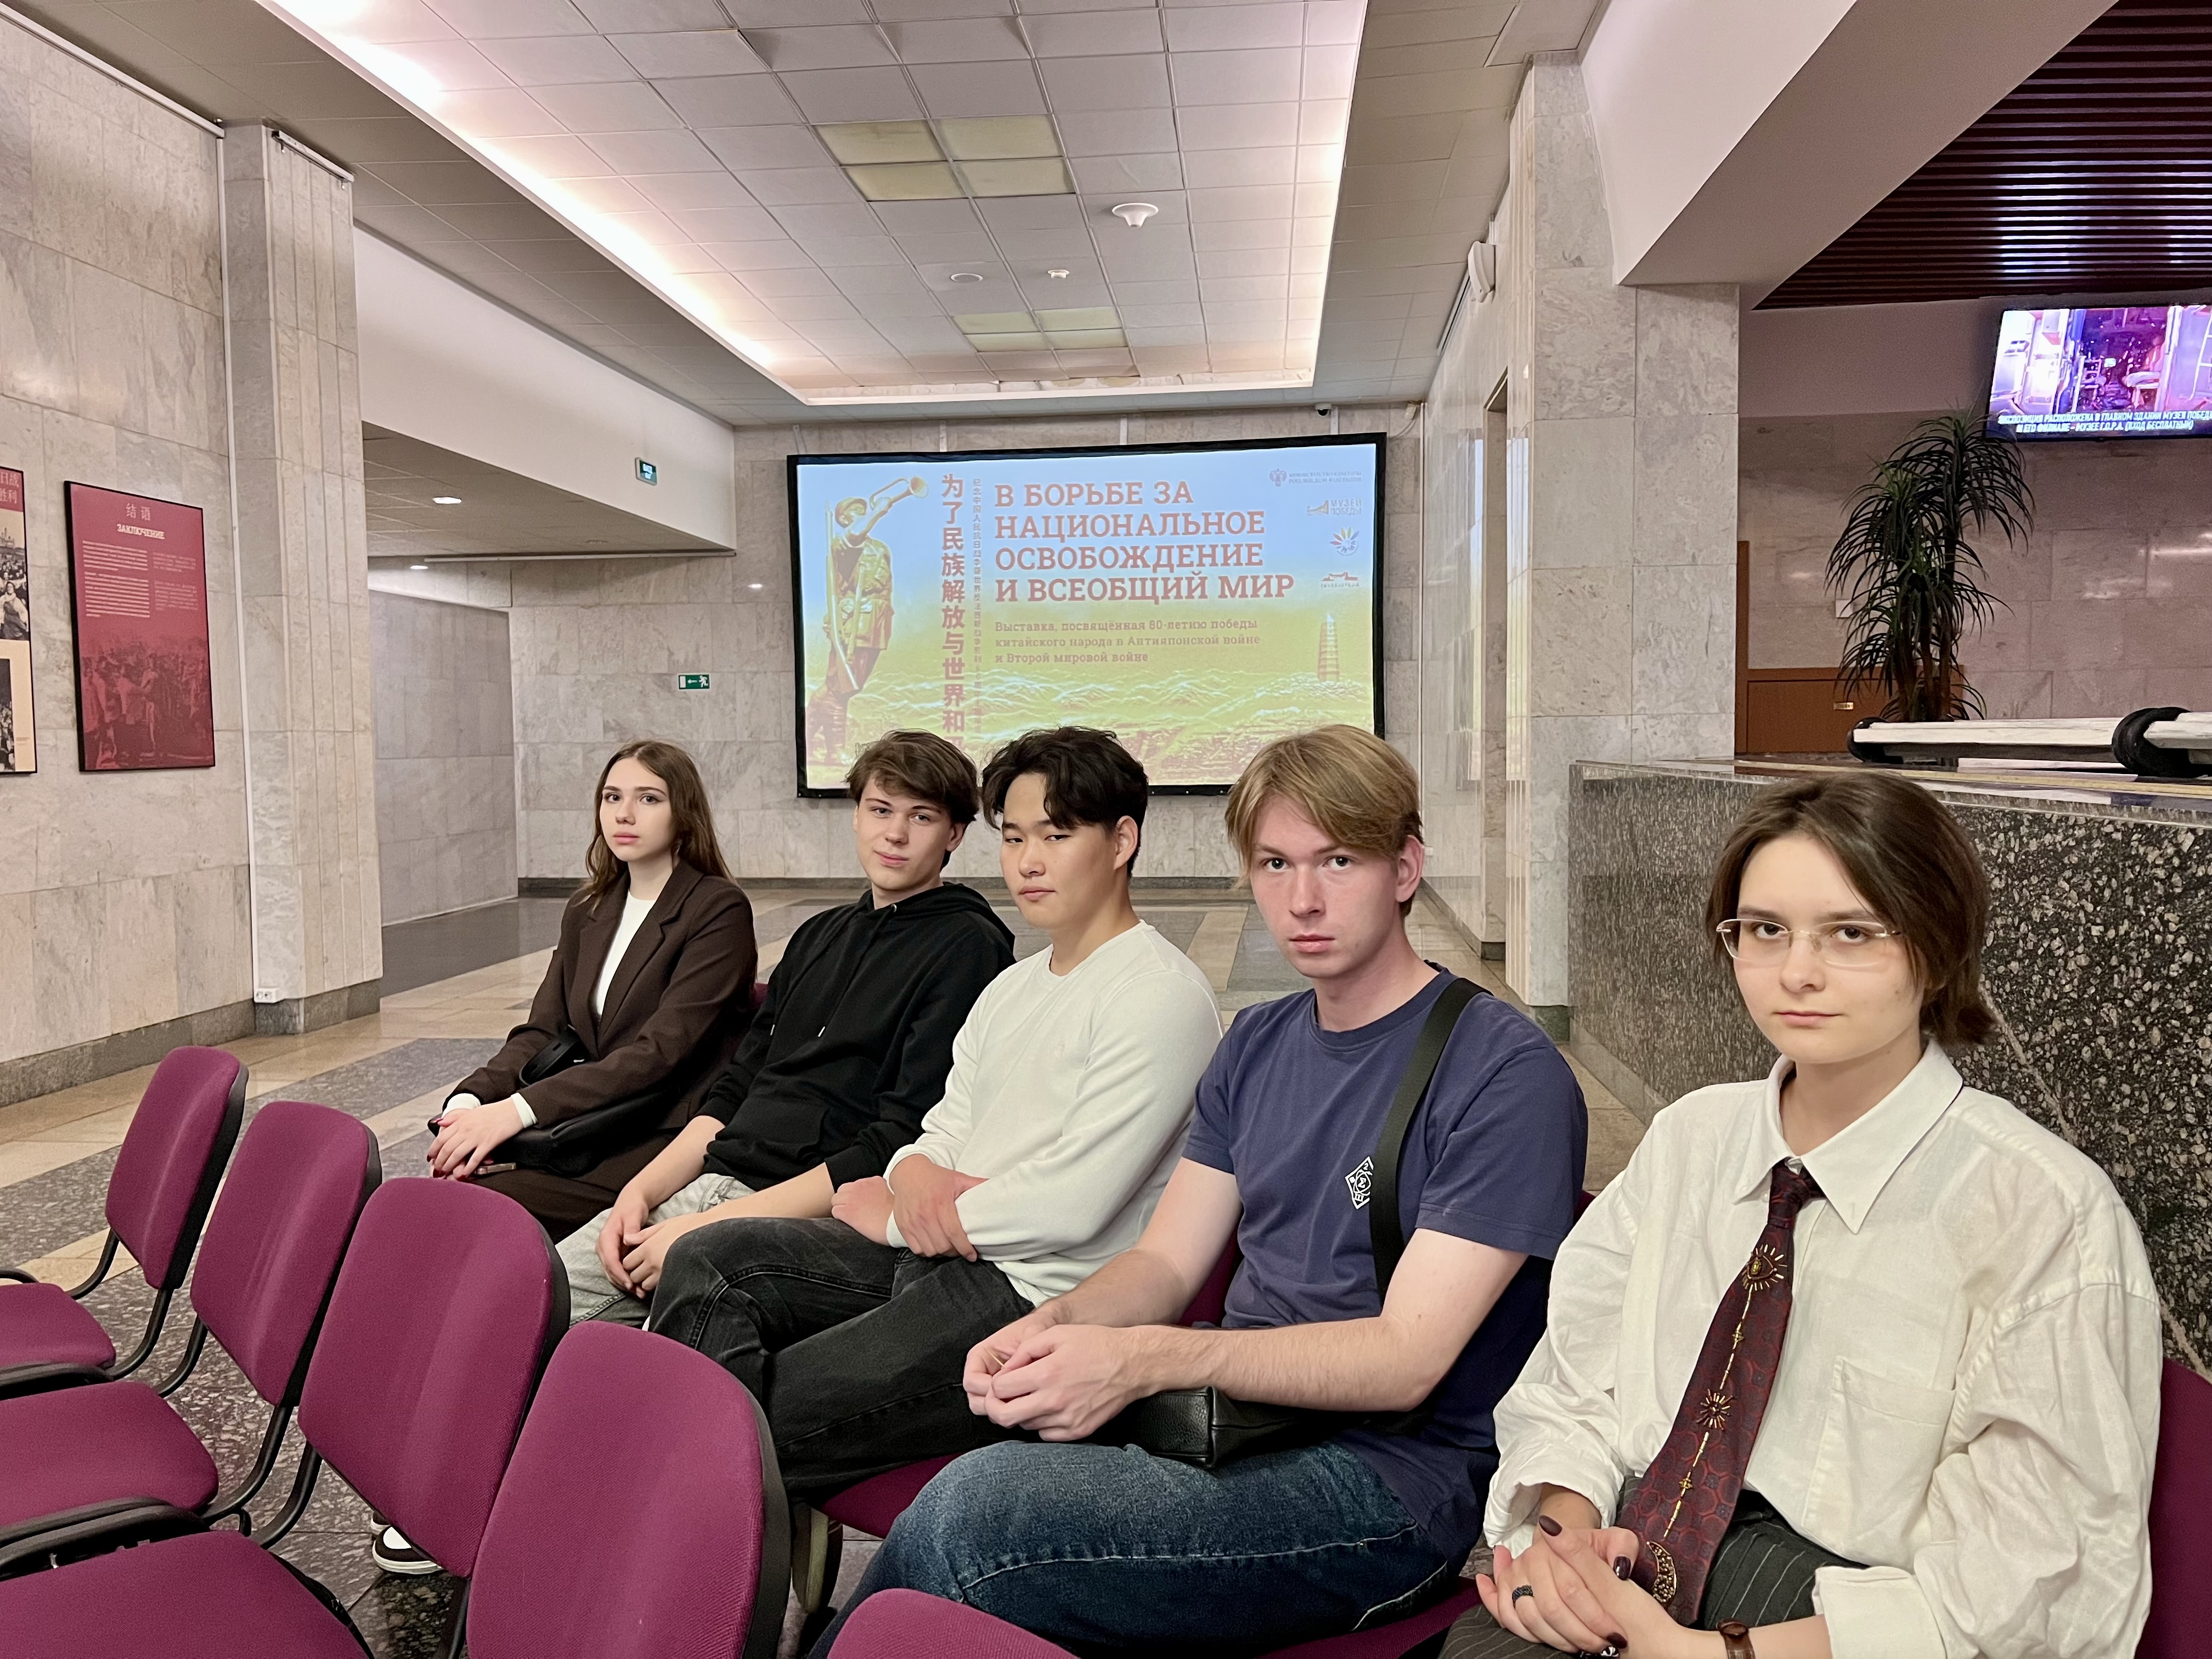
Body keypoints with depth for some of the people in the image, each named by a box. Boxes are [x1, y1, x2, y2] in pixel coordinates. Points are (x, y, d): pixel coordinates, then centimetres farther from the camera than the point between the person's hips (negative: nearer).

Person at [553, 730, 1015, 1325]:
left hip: (815, 1210, -7)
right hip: (711, 1180, 7)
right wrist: (642, 1190, 2)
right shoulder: (820, 935, 21)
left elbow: (899, 1146, -14)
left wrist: (711, 1226, -17)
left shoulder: (968, 948, -5)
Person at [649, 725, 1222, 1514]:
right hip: (938, 1252, 9)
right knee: (703, 1262, -5)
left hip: (1040, 1295, -9)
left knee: (761, 1424, -20)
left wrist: (892, 1217, -7)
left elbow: (1073, 1206, -18)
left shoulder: (1162, 996, -12)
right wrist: (917, 1175, -10)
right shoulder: (1013, 987, 19)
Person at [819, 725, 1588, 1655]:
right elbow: (1166, 1262, 11)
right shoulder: (1258, 1046, 12)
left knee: (974, 1516, -23)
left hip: (1392, 1472, -6)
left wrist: (1144, 1359, -25)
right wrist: (1053, 1327, -12)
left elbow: (1407, 1356, -16)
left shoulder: (1506, 1073, -11)